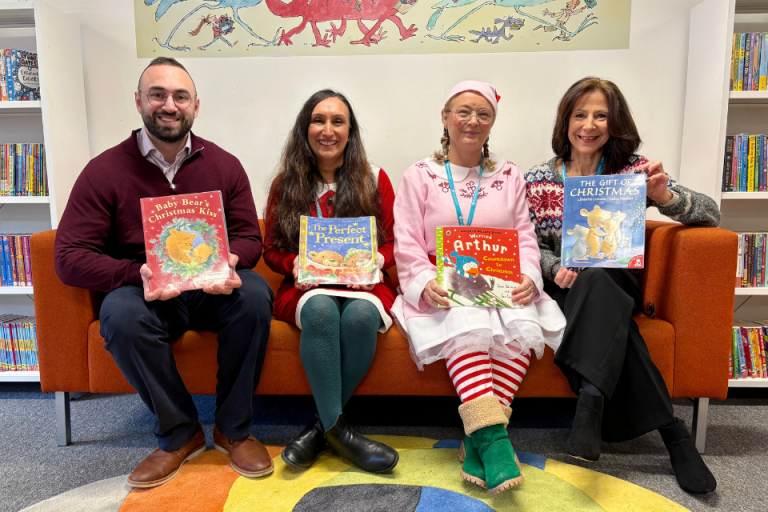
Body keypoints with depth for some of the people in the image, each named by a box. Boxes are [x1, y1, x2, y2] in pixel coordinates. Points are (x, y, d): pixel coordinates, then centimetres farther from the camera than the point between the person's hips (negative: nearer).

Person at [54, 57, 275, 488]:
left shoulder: (225, 166, 3)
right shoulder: (105, 171, -3)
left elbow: (250, 237, 2)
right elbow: (70, 256, -9)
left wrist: (229, 264, -23)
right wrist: (138, 274, -27)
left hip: (212, 291, 1)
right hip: (144, 293, -1)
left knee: (255, 293, -29)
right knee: (121, 313, -33)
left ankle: (234, 429, -11)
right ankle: (180, 433, -10)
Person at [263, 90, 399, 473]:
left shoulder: (375, 180, 10)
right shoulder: (286, 184, 11)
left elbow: (394, 242, 10)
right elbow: (271, 249, 12)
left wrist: (374, 261, -12)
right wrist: (295, 265, -10)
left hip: (363, 285, 0)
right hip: (307, 287, 0)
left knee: (360, 314, -35)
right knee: (320, 309, -36)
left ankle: (322, 425, -18)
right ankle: (337, 428, -26)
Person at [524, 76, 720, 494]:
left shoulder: (633, 169, 4)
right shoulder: (538, 180, 6)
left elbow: (710, 214, 1)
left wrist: (664, 197, -20)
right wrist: (557, 269, -19)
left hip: (616, 284, 0)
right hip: (564, 289, 0)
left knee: (597, 279, -36)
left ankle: (591, 402, -39)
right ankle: (670, 430, -28)